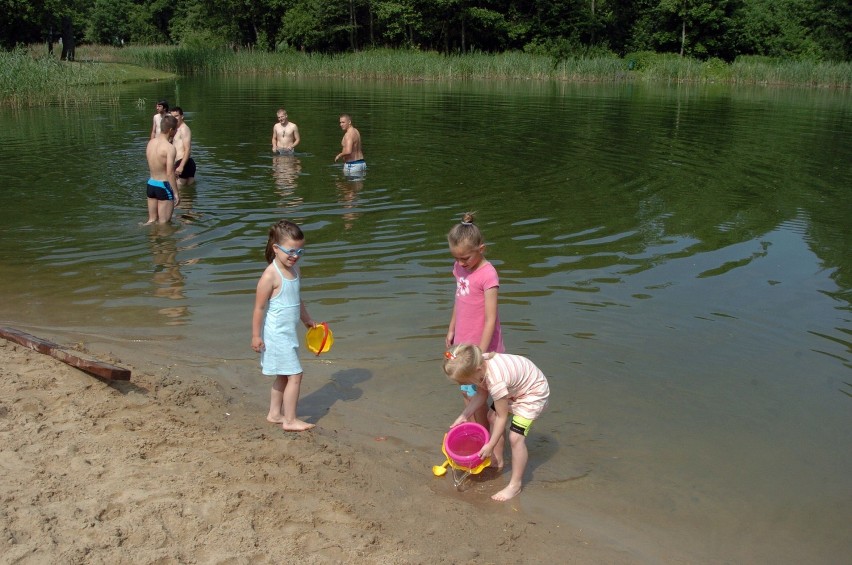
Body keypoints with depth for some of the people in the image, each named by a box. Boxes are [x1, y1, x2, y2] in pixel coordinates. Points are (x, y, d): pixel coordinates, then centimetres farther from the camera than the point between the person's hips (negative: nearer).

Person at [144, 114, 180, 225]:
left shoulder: (151, 143, 5)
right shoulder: (169, 147, -18)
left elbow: (150, 167, 13)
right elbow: (170, 173, -22)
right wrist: (176, 193, -15)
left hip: (151, 184, 7)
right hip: (164, 186, -7)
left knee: (152, 221, 17)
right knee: (164, 224, 4)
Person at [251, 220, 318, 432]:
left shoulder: (295, 270, 5)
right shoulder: (271, 276, -21)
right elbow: (259, 308, -18)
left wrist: (307, 320, 27)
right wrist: (256, 336, -16)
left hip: (288, 332, 9)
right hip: (276, 334, -9)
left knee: (284, 376, 18)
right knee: (295, 375, -5)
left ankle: (275, 414, 31)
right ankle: (290, 420, 5)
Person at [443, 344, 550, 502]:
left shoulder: (496, 382, -40)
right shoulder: (480, 363, -19)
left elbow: (502, 416, -27)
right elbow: (481, 395, -2)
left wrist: (490, 445, -18)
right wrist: (464, 416, -8)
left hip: (533, 392, -9)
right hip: (514, 388, 9)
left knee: (515, 437, -16)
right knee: (492, 417, 19)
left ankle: (515, 485, -1)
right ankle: (497, 461, 37)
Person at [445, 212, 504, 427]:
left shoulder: (487, 275, -22)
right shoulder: (459, 268, 2)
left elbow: (490, 320, -22)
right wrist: (451, 330, 21)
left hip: (481, 346, -8)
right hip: (463, 343, 8)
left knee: (476, 395, 0)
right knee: (466, 392, 16)